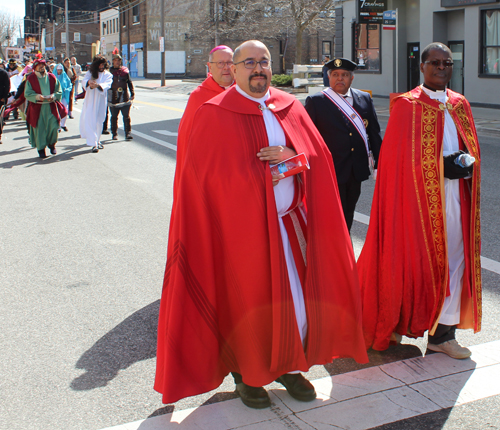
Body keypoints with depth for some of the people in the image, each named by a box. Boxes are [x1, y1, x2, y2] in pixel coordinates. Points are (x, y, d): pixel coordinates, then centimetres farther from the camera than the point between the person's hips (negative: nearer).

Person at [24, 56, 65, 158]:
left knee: (53, 126, -5)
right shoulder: (31, 79, 3)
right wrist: (37, 97, -20)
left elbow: (59, 91, 8)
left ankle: (52, 144, 20)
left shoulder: (51, 77, 8)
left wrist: (53, 96, -13)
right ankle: (41, 148, 10)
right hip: (37, 107, -1)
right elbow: (27, 93, -2)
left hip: (51, 107, 2)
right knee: (39, 128, -1)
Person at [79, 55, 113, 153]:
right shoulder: (90, 72, 7)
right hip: (90, 100, 0)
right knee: (88, 120, -11)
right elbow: (84, 81, -9)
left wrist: (98, 85, -36)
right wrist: (89, 82, -34)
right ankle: (94, 144, -11)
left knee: (99, 121, 7)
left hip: (101, 101, 1)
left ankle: (97, 141, 25)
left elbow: (107, 85, -15)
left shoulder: (108, 75, 4)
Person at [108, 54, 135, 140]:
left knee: (126, 116, -4)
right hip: (113, 97, 0)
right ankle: (114, 134, 15)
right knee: (114, 116, 7)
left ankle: (128, 133, -1)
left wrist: (132, 93, 6)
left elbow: (129, 82, 12)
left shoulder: (125, 70, 7)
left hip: (125, 97, 0)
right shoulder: (110, 71, 5)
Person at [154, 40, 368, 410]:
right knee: (249, 300, 5)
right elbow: (207, 174, -8)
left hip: (290, 222, 4)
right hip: (242, 226, -4)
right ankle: (247, 374, 26)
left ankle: (289, 366, 28)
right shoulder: (214, 114, -5)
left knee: (300, 297, 7)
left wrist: (292, 156, -12)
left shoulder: (290, 107, 9)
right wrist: (262, 173, -11)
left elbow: (319, 155, 7)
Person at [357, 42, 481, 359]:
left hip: (453, 194, 5)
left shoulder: (460, 105, 13)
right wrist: (443, 166, -16)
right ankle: (395, 323, 21)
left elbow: (472, 149, 18)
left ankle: (443, 333, 12)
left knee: (455, 259, 2)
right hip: (418, 194, -5)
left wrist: (464, 166, -4)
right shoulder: (407, 105, -3)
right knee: (413, 259, 1)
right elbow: (398, 157, -8)